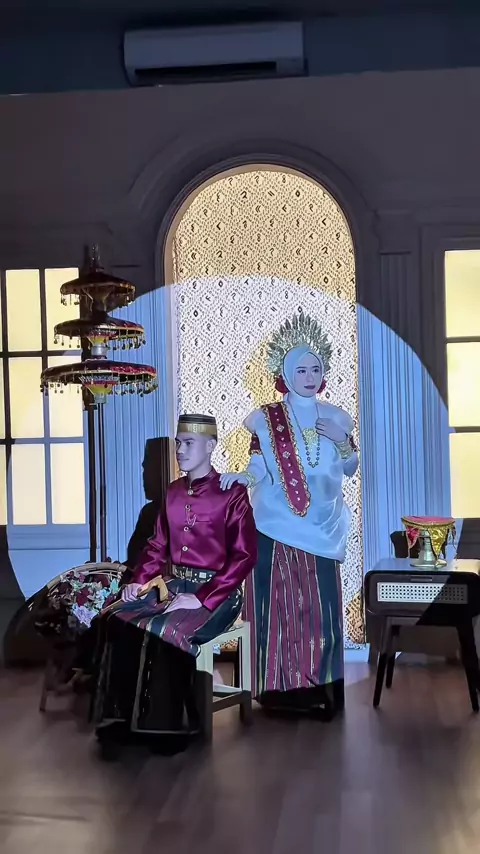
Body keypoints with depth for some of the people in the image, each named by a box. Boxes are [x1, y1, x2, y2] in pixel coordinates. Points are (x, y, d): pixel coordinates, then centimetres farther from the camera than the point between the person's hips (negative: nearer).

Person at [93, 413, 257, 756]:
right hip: (170, 584, 6)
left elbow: (244, 557, -13)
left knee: (166, 633, -31)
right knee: (116, 622, -18)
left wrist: (202, 599, -21)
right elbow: (158, 545, 18)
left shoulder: (232, 494, -8)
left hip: (215, 590, -6)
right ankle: (121, 718, -9)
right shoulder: (174, 492, 12)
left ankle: (173, 725, -11)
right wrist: (139, 581, 0)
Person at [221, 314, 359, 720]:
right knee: (280, 604, -2)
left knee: (322, 606, 1)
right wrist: (241, 477, -23)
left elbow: (350, 469, 11)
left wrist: (342, 442, -7)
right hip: (278, 524, -2)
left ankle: (322, 687, 13)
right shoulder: (267, 419, 0)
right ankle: (282, 687, 8)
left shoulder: (335, 417, 9)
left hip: (321, 526, 3)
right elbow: (259, 469, -3)